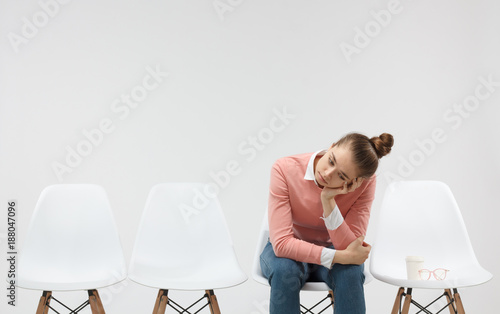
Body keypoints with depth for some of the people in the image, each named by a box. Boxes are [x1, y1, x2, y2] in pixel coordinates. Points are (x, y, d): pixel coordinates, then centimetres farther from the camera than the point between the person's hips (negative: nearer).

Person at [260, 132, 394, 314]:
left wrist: (328, 200, -37)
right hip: (290, 252, -1)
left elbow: (349, 247, -26)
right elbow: (281, 243, -31)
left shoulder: (365, 183, -22)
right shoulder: (284, 169, -27)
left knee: (350, 272, -31)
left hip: (331, 249, 1)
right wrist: (341, 256, -33)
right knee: (284, 270, -35)